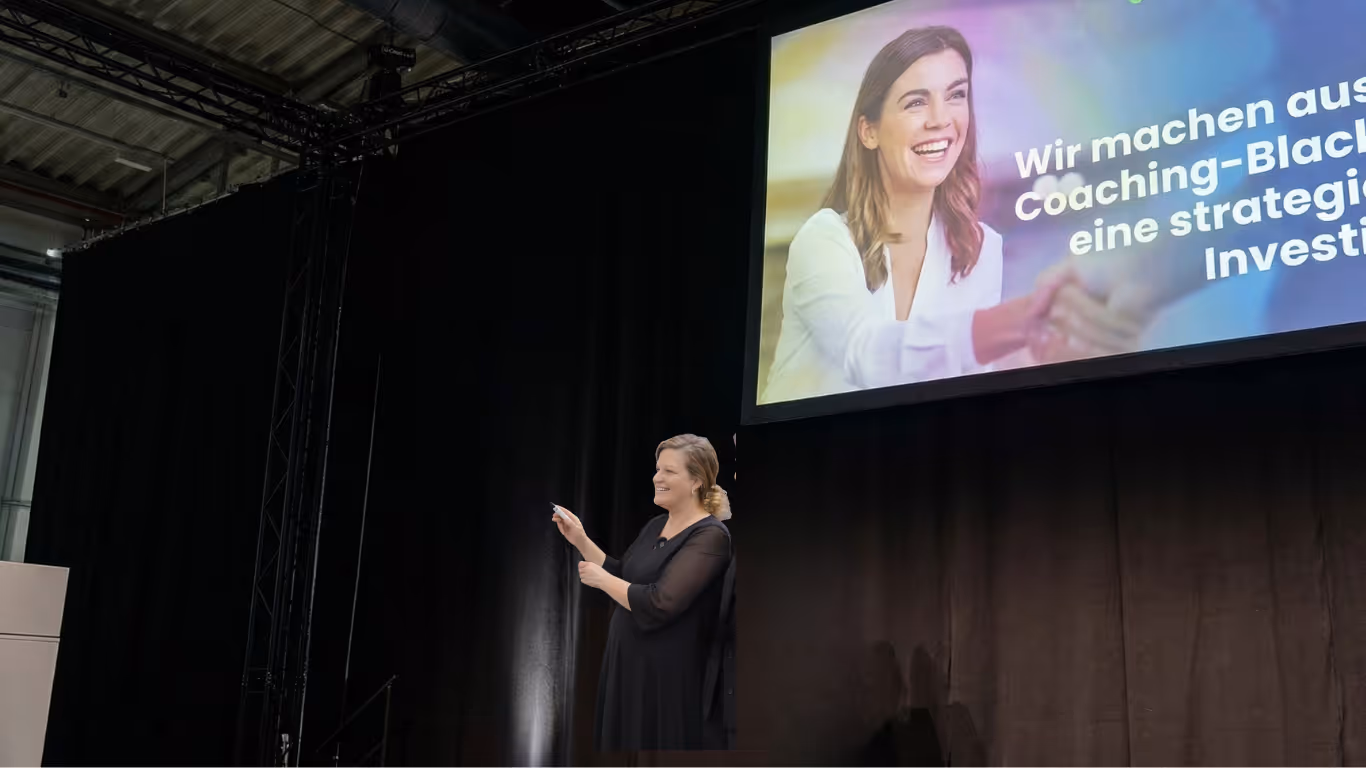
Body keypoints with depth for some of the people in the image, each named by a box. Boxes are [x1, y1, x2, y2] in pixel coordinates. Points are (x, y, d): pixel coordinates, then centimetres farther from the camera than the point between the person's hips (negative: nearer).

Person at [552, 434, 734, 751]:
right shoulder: (656, 525, 9)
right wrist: (580, 540, 6)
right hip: (626, 663, 8)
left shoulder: (709, 535, -18)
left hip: (666, 675, -8)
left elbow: (659, 605, -27)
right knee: (623, 742, 17)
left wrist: (601, 579, -14)